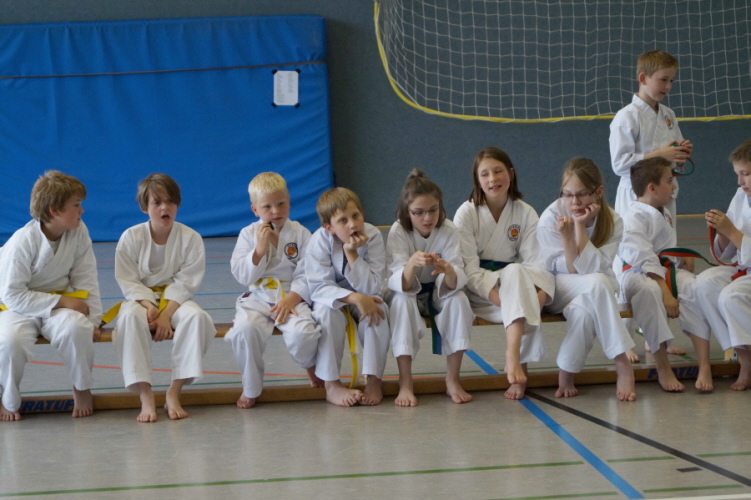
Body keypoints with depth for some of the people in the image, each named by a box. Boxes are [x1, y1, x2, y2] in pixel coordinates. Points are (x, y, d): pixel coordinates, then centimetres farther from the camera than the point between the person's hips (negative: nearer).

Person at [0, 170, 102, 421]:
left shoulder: (79, 232, -6)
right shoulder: (22, 242, -20)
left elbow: (85, 279, -2)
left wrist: (92, 319, -11)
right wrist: (61, 300, -22)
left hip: (59, 306, 3)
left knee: (76, 328, -33)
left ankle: (82, 389, -4)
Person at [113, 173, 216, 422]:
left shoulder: (190, 238, -7)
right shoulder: (130, 238, -7)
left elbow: (186, 282, -10)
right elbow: (128, 281, -7)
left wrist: (166, 315, -21)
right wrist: (149, 306, -24)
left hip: (176, 299, 1)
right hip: (141, 299, -1)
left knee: (195, 316, -32)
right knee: (130, 318, -35)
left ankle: (174, 394, -24)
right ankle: (145, 397, -33)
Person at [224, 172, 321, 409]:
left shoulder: (300, 233, 2)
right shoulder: (248, 234, 5)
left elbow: (307, 275, -3)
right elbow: (243, 276, -3)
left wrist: (291, 300, -16)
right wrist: (260, 247, -14)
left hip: (293, 298, -1)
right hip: (257, 298, 1)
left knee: (301, 332, -32)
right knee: (244, 329, -31)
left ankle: (313, 367, 8)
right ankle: (250, 387, -7)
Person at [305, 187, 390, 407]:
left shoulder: (373, 236, -19)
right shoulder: (320, 241, -21)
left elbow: (371, 287, -23)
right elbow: (319, 286, -27)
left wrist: (352, 253, -33)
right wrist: (354, 298, -39)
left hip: (363, 298, 1)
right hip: (332, 298, -1)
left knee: (378, 311, -30)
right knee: (328, 312, -33)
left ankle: (374, 379, -18)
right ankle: (331, 384, -24)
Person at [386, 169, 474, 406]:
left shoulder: (448, 231, -17)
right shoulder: (398, 232, -20)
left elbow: (456, 282, -26)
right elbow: (399, 284, -30)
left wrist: (448, 271, -51)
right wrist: (412, 264, -53)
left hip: (438, 295, 1)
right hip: (409, 294, -1)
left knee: (459, 300, -30)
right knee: (401, 301, -34)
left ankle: (453, 381, -20)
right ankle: (405, 384, -31)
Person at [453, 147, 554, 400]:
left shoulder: (525, 213, 4)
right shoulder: (467, 213, -4)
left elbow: (535, 260, -5)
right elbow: (469, 267, -12)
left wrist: (541, 291, -27)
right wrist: (494, 294, -29)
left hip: (517, 281, 3)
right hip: (478, 289, -3)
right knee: (515, 273, -36)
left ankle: (514, 358, -40)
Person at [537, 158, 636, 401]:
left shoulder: (612, 222, -10)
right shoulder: (551, 218, -14)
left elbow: (591, 267, -21)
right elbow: (566, 271, -16)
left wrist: (581, 227, -27)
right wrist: (567, 238, -32)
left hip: (590, 293, 2)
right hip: (557, 292, -2)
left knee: (583, 312, -36)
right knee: (596, 284, -35)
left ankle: (567, 376, -18)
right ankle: (622, 365, -32)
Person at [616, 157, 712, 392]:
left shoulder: (665, 214, 17)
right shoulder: (635, 217, -14)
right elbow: (644, 258, -22)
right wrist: (665, 294, -27)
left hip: (665, 272, 8)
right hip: (636, 274, -8)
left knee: (694, 287, -23)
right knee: (649, 290, -41)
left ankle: (704, 365, -26)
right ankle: (662, 367, -34)